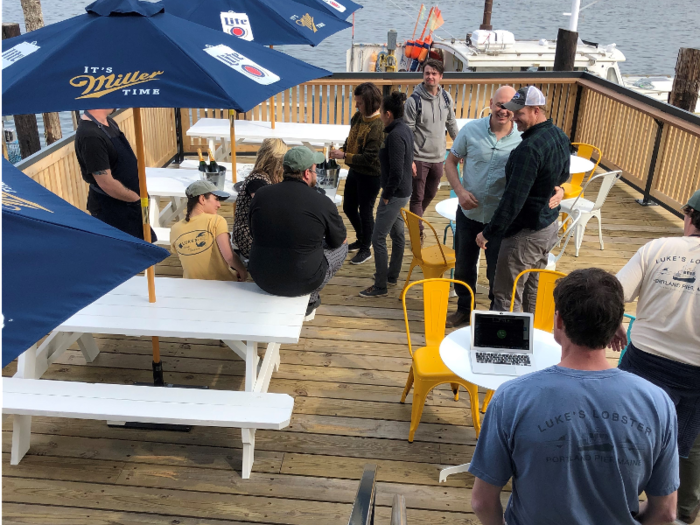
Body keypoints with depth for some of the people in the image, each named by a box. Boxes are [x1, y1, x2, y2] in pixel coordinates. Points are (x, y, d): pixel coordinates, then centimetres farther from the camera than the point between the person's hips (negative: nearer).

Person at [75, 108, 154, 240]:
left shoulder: (108, 122, 4)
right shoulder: (91, 136, -28)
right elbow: (107, 184, -26)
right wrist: (137, 199, -14)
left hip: (127, 202, 9)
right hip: (110, 208, -9)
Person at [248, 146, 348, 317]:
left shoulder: (260, 194, -4)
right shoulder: (323, 203, -14)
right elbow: (340, 240, 3)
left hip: (262, 280, 4)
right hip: (302, 283, -4)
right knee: (342, 247, 19)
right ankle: (310, 299, 21)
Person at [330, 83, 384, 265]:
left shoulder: (378, 126, -24)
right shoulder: (358, 117, 0)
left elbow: (369, 158, -25)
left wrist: (344, 156, -23)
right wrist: (342, 150, -4)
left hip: (370, 176, -9)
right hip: (354, 171, 9)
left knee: (365, 211, 5)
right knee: (349, 208, 19)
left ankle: (366, 250, 24)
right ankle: (361, 239, 41)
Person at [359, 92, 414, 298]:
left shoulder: (395, 136, -23)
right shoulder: (406, 130, 7)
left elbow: (396, 171, -26)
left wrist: (386, 195, -15)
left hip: (395, 194, -10)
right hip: (403, 192, 10)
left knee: (378, 238, -3)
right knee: (397, 233, 19)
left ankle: (380, 286, 4)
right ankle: (392, 275, 33)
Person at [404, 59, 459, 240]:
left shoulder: (446, 98, 2)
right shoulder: (414, 100, -14)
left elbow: (451, 124, 15)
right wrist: (409, 160, -18)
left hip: (438, 157, 6)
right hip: (419, 158, -5)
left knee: (430, 194, 18)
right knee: (417, 197, 1)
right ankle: (417, 234, 8)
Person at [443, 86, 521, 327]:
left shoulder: (522, 140, -12)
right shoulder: (471, 130, -7)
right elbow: (450, 162, 2)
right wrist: (460, 191, -13)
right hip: (469, 213, 2)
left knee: (497, 273, 9)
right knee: (463, 266, 18)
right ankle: (464, 310, 40)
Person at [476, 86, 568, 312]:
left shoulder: (529, 148, -27)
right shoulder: (561, 137, 3)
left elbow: (513, 200, -27)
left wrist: (488, 233, -20)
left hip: (525, 234, -10)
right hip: (550, 226, 10)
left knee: (506, 298, 2)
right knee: (534, 290, 23)